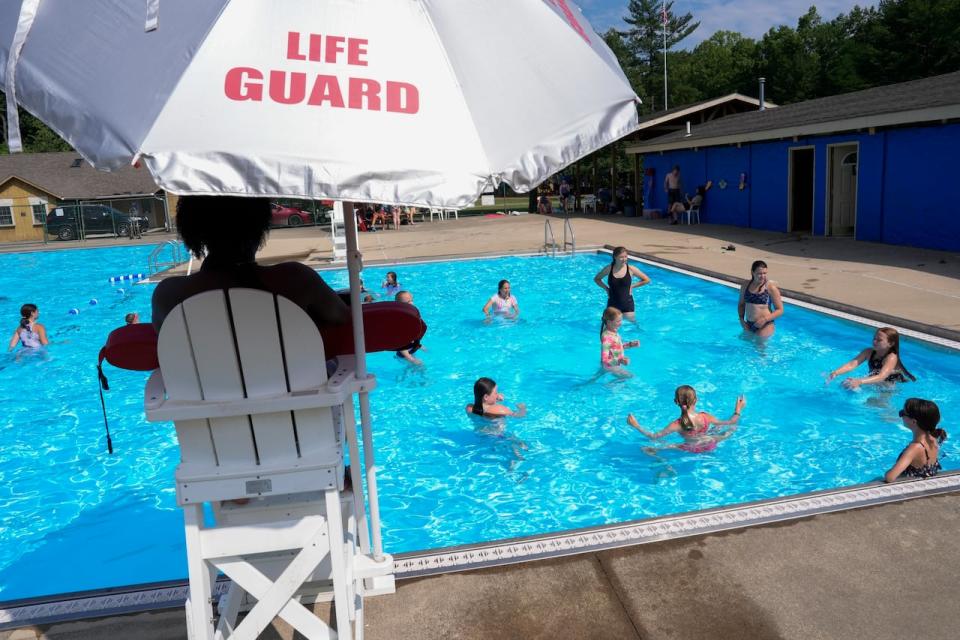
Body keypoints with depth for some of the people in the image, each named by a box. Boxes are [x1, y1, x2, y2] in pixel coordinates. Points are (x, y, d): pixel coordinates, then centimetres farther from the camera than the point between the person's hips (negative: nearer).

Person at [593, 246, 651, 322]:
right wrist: (606, 288, -2)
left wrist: (632, 286, -4)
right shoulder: (609, 269, -8)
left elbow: (647, 280, 1)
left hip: (627, 304, -1)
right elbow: (596, 279, 10)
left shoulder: (631, 269, -10)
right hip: (612, 304, 1)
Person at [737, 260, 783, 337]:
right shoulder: (746, 285, 2)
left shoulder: (771, 288, -10)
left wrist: (765, 319, -20)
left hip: (765, 326, -5)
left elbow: (780, 310, -7)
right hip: (748, 325, 5)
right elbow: (741, 304, 14)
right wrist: (741, 319, 0)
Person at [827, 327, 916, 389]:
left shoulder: (892, 357, -25)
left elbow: (881, 377, -40)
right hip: (874, 384, 5)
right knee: (845, 385, -8)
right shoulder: (869, 352, -9)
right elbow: (851, 364, -20)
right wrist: (835, 373, -41)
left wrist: (859, 381, -57)